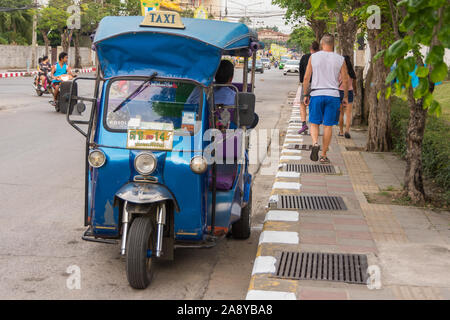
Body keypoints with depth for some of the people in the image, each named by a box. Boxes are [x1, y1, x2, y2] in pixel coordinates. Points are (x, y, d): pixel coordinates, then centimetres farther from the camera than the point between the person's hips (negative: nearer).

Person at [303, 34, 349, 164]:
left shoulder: (313, 57, 1)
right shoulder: (340, 59, 2)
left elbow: (306, 78, 0)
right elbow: (345, 80, 3)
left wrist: (305, 95, 9)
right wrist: (346, 97, 15)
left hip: (316, 95, 0)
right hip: (333, 95, 0)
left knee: (314, 123, 11)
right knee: (328, 126, 5)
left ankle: (315, 143, -17)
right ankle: (324, 156, 8)